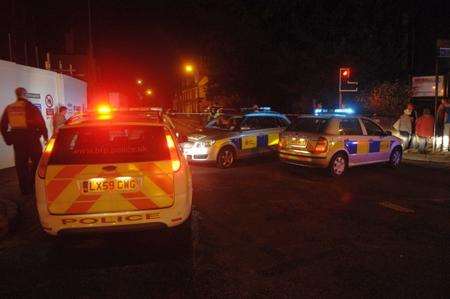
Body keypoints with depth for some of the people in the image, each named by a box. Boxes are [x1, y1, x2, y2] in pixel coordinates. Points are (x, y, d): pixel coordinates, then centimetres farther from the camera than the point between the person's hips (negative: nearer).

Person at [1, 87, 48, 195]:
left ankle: (25, 189, 16)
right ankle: (35, 185, 6)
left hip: (16, 139, 5)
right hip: (31, 137, -5)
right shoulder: (30, 107, -7)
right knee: (37, 162, 8)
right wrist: (45, 136, 0)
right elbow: (41, 123, -9)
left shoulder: (9, 108, 8)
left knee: (21, 164, 11)